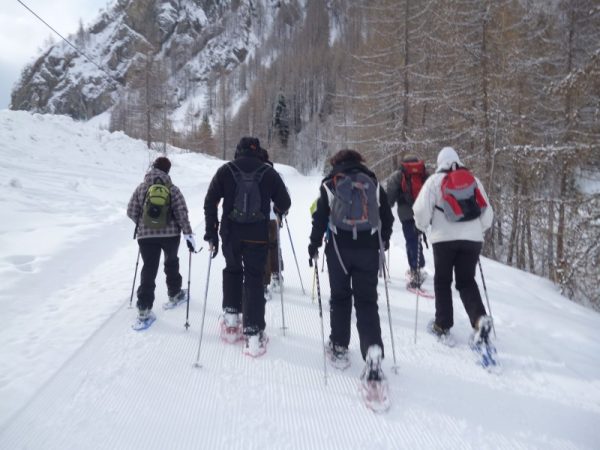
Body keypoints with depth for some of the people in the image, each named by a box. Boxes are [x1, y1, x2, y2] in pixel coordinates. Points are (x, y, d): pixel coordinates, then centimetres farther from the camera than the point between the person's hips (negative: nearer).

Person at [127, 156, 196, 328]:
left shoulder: (141, 188, 2)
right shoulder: (172, 189, -3)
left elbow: (131, 212, 2)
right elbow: (182, 213, -8)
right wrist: (188, 234, -6)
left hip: (146, 236, 1)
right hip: (170, 234, -1)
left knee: (148, 270, 3)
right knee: (171, 263, 23)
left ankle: (144, 310, -2)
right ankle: (174, 295, 36)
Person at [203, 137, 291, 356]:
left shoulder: (225, 171, 2)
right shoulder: (269, 173, 0)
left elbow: (210, 202, -1)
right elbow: (284, 203, 3)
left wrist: (211, 232, 4)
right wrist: (277, 212, 26)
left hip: (230, 234, 1)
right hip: (258, 237, -1)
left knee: (232, 270, 25)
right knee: (254, 279, 4)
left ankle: (231, 315, 24)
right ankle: (253, 333, 1)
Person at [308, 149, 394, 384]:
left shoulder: (329, 184, 4)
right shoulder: (373, 183, 9)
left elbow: (320, 218, -1)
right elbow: (388, 217, 10)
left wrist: (314, 245, 8)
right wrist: (383, 242, 23)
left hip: (339, 248, -1)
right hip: (369, 249, 1)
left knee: (340, 297, 13)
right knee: (367, 301, 4)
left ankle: (339, 347, 19)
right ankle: (373, 350, -12)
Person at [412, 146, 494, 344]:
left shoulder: (435, 180, 2)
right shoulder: (473, 180, 13)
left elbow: (421, 209, -8)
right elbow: (487, 212, 16)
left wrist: (422, 226, 11)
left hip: (445, 238, -3)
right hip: (472, 239, 3)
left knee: (442, 281, 12)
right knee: (467, 281, 12)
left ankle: (442, 324, 15)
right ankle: (480, 318, -9)